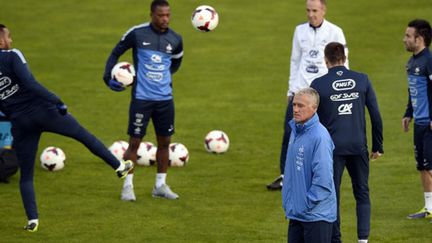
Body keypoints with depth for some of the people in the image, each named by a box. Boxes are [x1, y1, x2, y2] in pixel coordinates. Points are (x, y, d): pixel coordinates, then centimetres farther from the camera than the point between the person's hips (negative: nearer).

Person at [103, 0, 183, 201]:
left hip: (165, 98, 4)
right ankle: (127, 186, 8)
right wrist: (109, 78, -7)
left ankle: (160, 186, 21)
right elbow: (116, 53, 3)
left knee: (164, 141, 9)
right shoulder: (137, 34, -7)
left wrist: (163, 76, 12)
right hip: (141, 98, -4)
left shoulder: (175, 40, 3)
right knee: (134, 142, -3)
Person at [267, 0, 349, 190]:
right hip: (300, 90, 3)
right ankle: (285, 176, 5)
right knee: (289, 133, -3)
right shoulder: (300, 31, 9)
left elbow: (342, 65, -1)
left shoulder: (335, 32, -3)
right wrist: (291, 89, 12)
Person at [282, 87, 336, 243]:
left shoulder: (319, 136, -19)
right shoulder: (295, 132, 8)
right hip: (296, 214, 8)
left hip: (317, 215, -8)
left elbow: (323, 180, -22)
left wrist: (306, 205, -16)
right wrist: (288, 201, 12)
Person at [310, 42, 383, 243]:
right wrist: (377, 146, 13)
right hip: (358, 147, 2)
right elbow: (376, 116, 4)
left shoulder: (318, 85, -4)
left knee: (332, 196, 7)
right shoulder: (362, 80, 1)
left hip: (331, 149, -2)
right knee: (362, 194, 14)